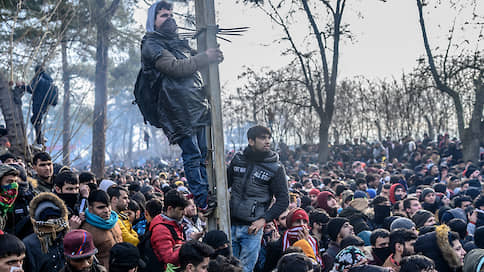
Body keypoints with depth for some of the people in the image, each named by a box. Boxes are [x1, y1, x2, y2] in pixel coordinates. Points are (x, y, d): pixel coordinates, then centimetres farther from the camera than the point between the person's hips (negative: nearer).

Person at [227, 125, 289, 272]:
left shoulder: (276, 168, -4)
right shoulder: (238, 159, 5)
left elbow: (283, 200, -3)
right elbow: (226, 182, 18)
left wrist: (264, 219, -11)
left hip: (252, 227, -3)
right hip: (231, 223, 3)